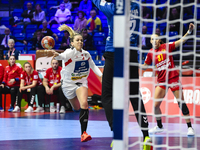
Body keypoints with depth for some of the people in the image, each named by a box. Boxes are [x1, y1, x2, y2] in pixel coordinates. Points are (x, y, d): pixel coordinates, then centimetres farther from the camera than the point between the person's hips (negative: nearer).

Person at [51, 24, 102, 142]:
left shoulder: (86, 54, -4)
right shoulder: (70, 52, -19)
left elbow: (93, 66, 11)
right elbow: (64, 56, -44)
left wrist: (102, 75, -4)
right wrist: (57, 55, -67)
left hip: (81, 82, 2)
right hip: (68, 83, -2)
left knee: (84, 104, -24)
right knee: (76, 108, 14)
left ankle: (84, 133, -26)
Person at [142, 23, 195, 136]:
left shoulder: (166, 47, -3)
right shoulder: (151, 53, 5)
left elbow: (181, 41, -10)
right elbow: (145, 66, 17)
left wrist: (189, 32, -23)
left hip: (173, 79, -3)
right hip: (161, 82, 3)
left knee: (182, 103, -5)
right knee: (155, 105, -3)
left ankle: (190, 127, 5)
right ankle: (159, 126, 20)